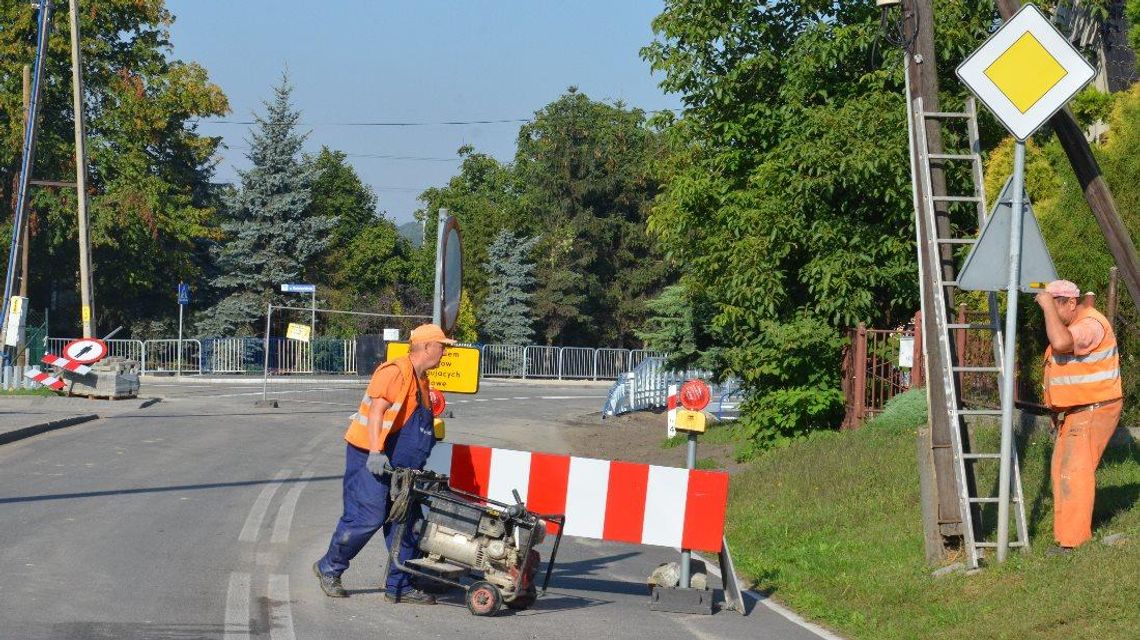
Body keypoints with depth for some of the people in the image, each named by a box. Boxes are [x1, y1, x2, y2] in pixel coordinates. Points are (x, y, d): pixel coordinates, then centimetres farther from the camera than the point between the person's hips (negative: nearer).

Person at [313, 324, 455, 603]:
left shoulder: (421, 380, 15)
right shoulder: (394, 372, -15)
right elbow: (376, 411, -23)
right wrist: (375, 453, -30)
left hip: (395, 463, 10)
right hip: (368, 457, -10)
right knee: (368, 517, -11)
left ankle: (399, 586, 10)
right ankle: (329, 568, 7)